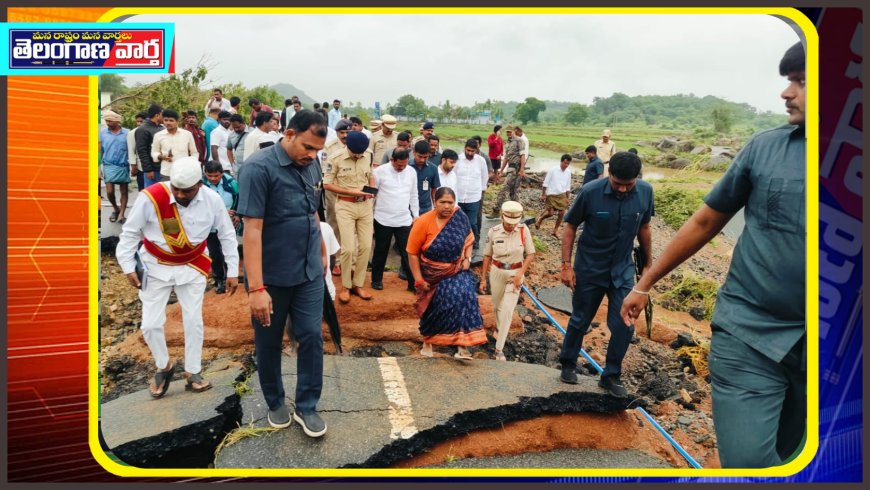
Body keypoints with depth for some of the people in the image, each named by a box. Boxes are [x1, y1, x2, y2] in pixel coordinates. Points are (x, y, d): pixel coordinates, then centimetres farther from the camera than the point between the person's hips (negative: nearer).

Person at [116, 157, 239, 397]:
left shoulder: (212, 200, -17)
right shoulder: (150, 197, -25)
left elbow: (227, 235, -3)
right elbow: (130, 233, -10)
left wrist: (232, 271, -1)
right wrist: (128, 267, -9)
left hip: (192, 267, 1)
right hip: (156, 267, -1)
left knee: (193, 321, 3)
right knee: (150, 324, 1)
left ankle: (193, 373, 20)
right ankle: (163, 366, 28)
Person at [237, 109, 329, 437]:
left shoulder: (312, 166, 2)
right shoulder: (259, 167, -18)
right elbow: (252, 229, -22)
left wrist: (322, 253, 22)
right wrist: (256, 287, -25)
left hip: (309, 273, 5)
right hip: (271, 277, -5)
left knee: (312, 337, 6)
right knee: (268, 343, 12)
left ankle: (307, 406, 22)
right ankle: (275, 403, 32)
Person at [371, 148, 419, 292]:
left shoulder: (412, 172, 3)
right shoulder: (380, 171, -9)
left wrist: (416, 215, 11)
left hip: (404, 220, 2)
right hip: (383, 220, -2)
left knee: (408, 253, 3)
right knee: (381, 252, 11)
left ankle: (413, 283, 11)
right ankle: (377, 279, 27)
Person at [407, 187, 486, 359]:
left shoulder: (460, 217, -11)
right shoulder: (423, 222, -19)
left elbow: (468, 239, 7)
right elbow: (412, 252, -14)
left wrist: (467, 258, -9)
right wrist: (419, 280, -14)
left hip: (457, 271, 1)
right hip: (432, 274, -1)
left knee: (463, 297, -22)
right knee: (433, 308, 13)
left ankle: (462, 345, -18)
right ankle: (428, 340, 39)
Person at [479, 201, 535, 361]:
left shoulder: (524, 230, -12)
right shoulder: (493, 232, -10)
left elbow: (530, 254, -5)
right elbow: (487, 256, -1)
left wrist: (520, 274, -15)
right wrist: (483, 279, 1)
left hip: (515, 273, -2)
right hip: (497, 272, 2)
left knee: (507, 310, -8)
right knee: (497, 306, 17)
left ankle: (499, 349, -2)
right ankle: (499, 329, 49)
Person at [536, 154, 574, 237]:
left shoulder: (568, 172, 1)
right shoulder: (553, 170, -12)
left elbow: (568, 187, 9)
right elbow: (546, 183, -7)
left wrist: (567, 198, 9)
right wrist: (543, 195, -8)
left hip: (562, 195, 4)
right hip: (551, 194, -4)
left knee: (561, 213, -2)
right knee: (550, 213, -7)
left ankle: (555, 230, 14)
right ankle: (540, 218, 24)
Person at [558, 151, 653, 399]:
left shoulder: (645, 192, -11)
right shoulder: (590, 192, -20)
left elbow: (644, 228, 4)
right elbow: (570, 227, -10)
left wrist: (649, 263, 11)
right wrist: (566, 265, -12)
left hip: (623, 270, 3)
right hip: (590, 269, -2)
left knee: (624, 326, 0)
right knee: (580, 320, 12)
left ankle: (611, 376, 19)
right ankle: (568, 364, 34)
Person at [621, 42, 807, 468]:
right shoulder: (765, 147, -1)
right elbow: (705, 222, 6)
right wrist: (644, 284, 10)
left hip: (806, 343, 1)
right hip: (747, 331, -1)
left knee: (781, 454, 16)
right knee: (747, 457, -8)